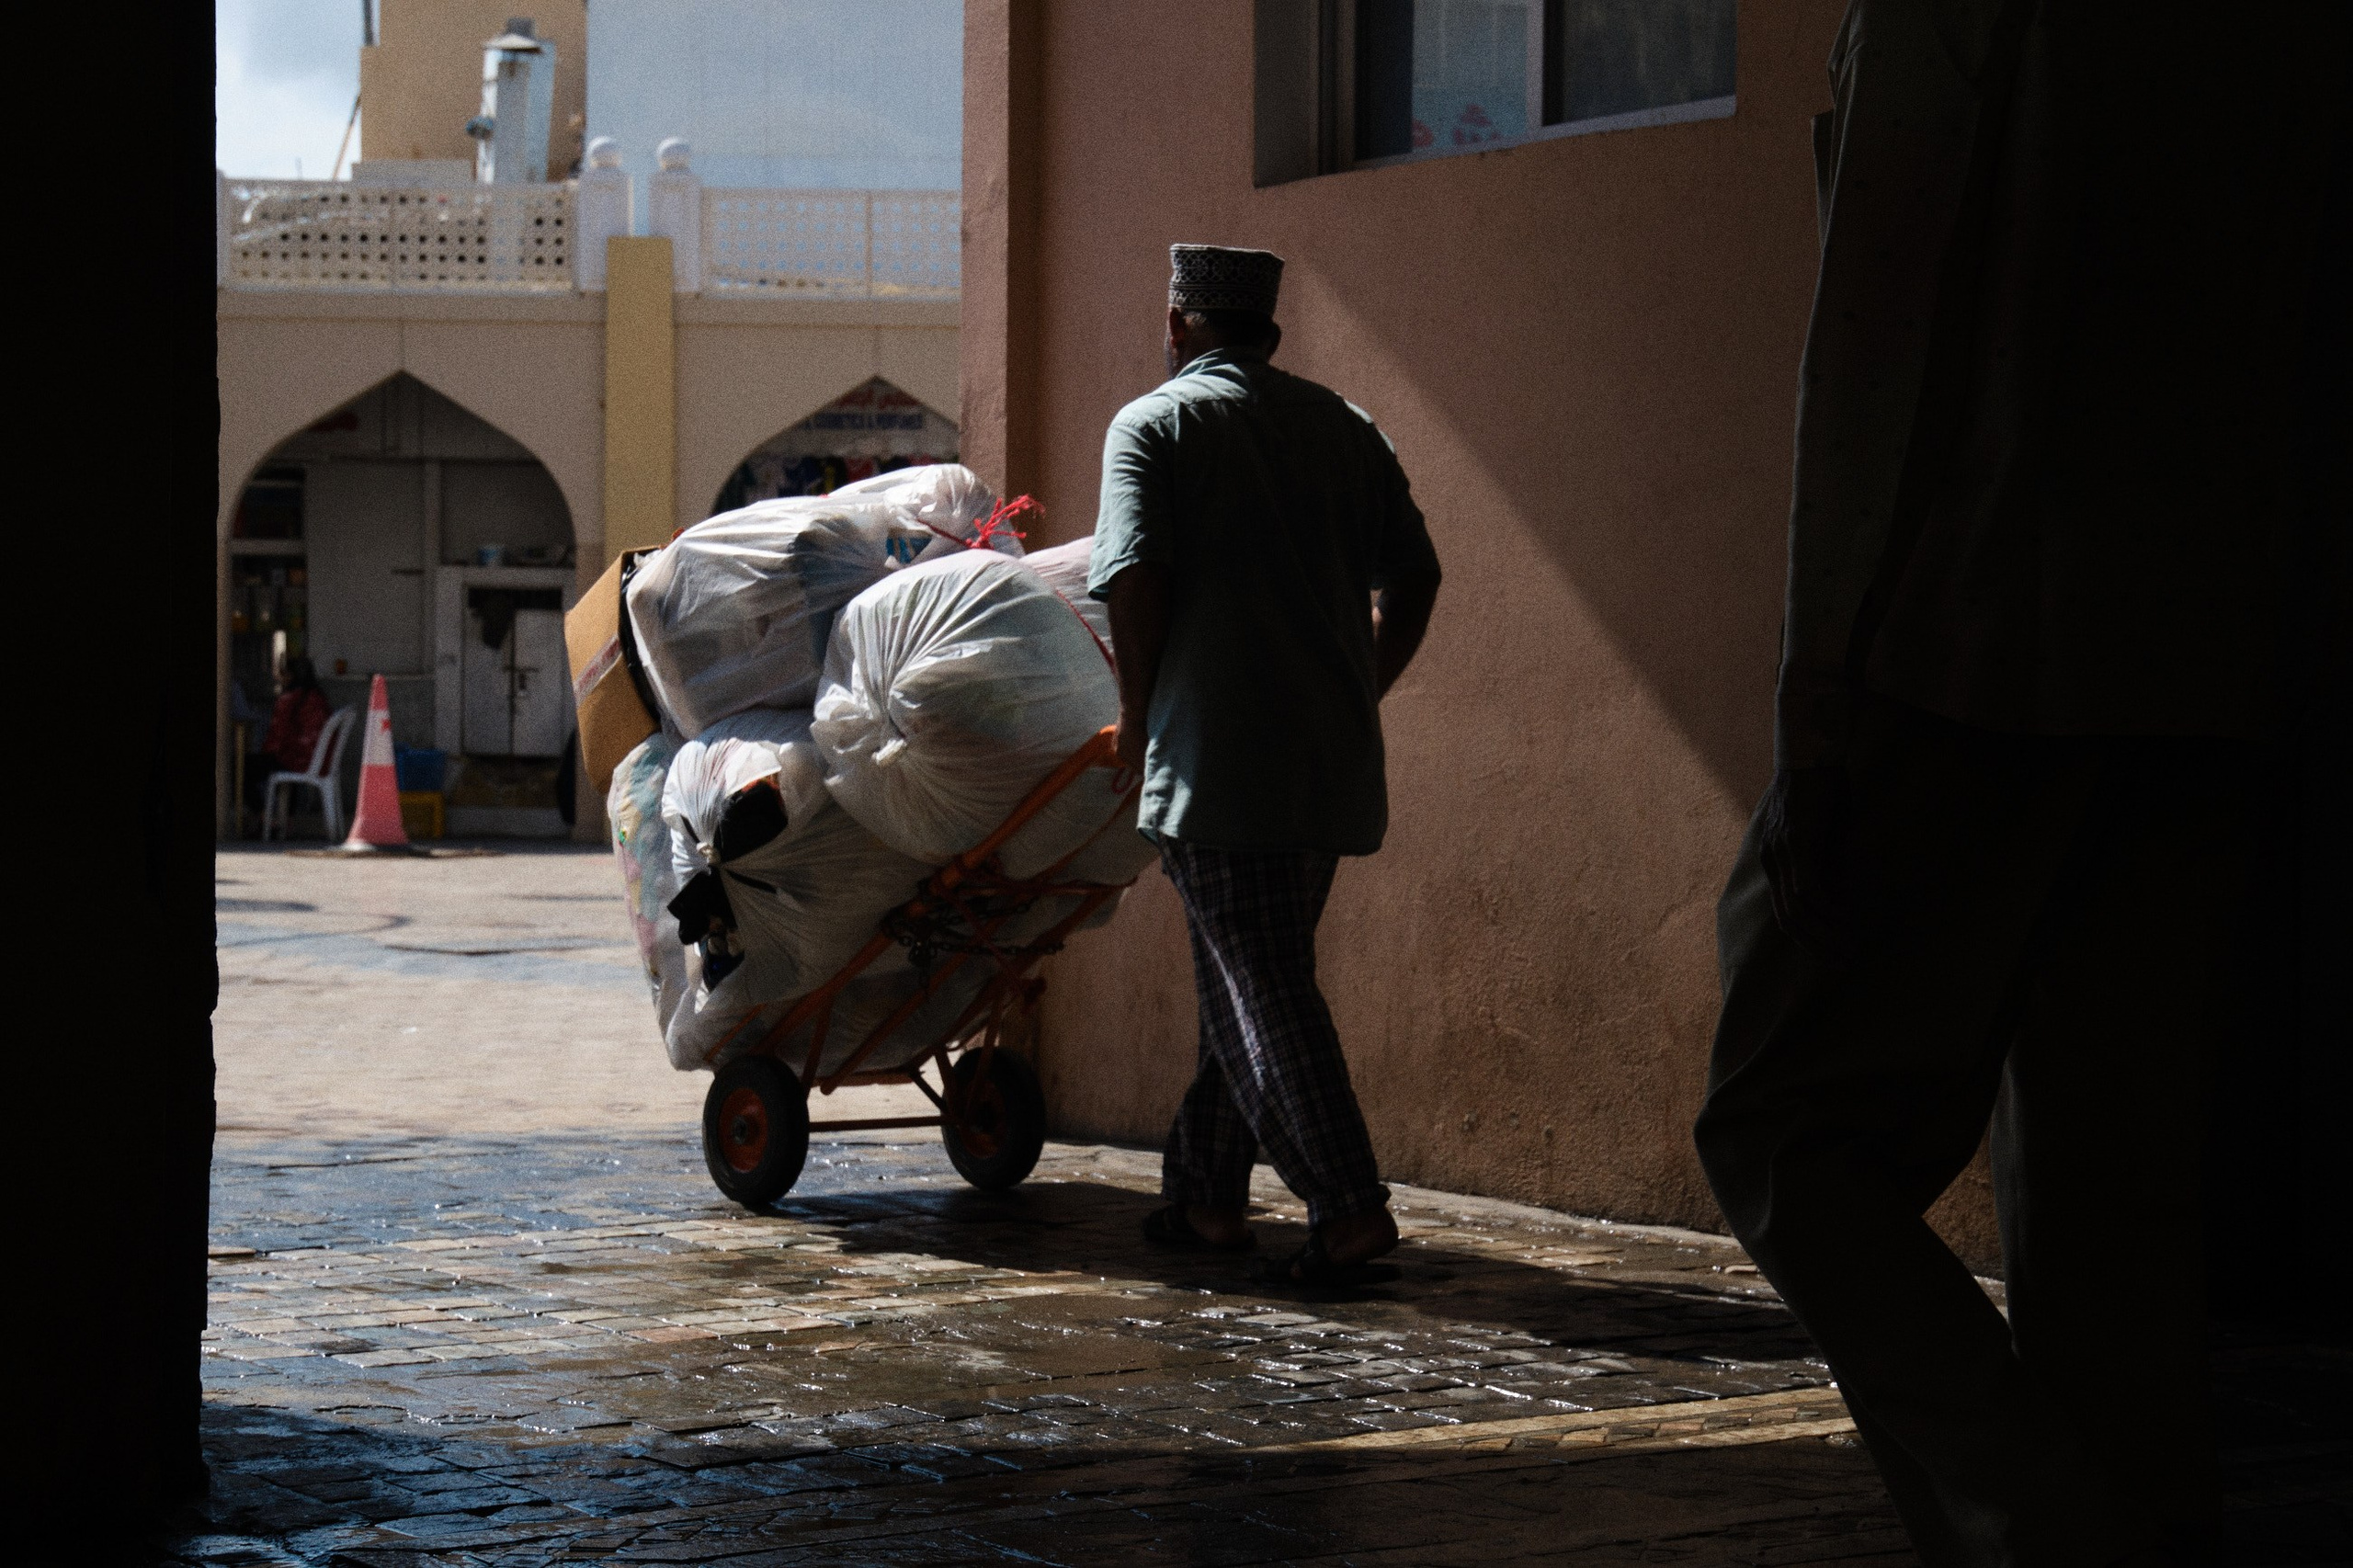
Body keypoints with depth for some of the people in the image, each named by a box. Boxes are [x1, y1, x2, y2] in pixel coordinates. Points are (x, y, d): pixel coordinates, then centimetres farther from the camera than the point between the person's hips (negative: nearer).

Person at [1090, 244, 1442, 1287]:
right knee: (1246, 976, 17)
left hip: (1215, 752, -6)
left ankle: (1350, 1209, -14)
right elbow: (1413, 578, 9)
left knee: (1261, 991, -5)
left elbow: (1135, 578, -12)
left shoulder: (1153, 425, 1)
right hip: (1333, 760, 6)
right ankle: (1206, 1192, 23)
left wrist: (1139, 711, 0)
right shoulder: (1345, 427, 15)